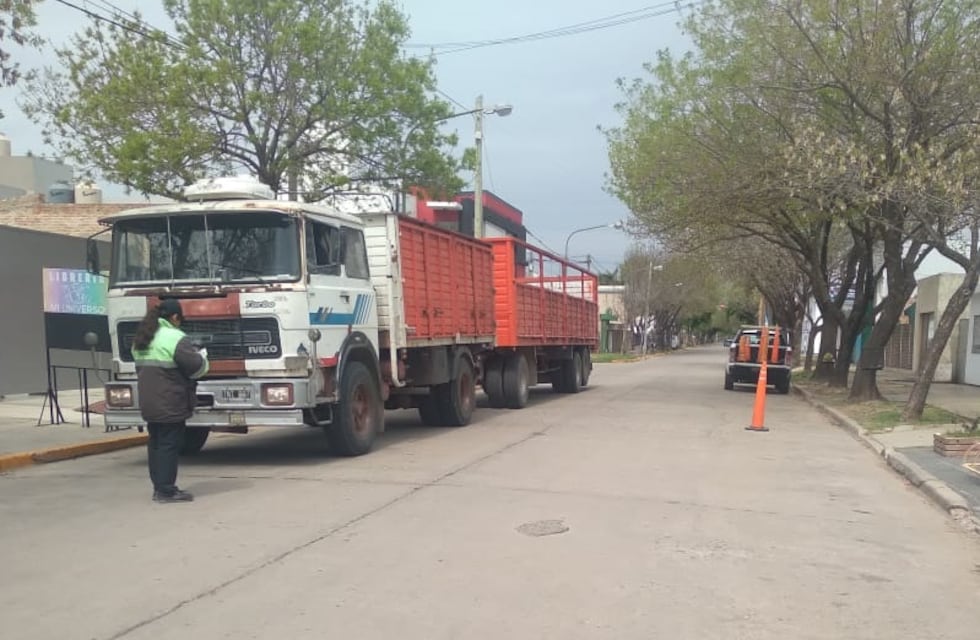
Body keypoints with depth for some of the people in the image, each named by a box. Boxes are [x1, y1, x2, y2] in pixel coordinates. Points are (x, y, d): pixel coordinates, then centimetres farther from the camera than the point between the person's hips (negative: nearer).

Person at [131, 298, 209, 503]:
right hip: (169, 404, -9)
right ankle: (166, 490, -1)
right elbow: (196, 367, -15)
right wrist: (201, 356, 7)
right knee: (169, 444, -3)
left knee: (156, 443, 14)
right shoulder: (175, 338, -15)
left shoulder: (142, 338, 14)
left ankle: (159, 487, 21)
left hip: (148, 402, 9)